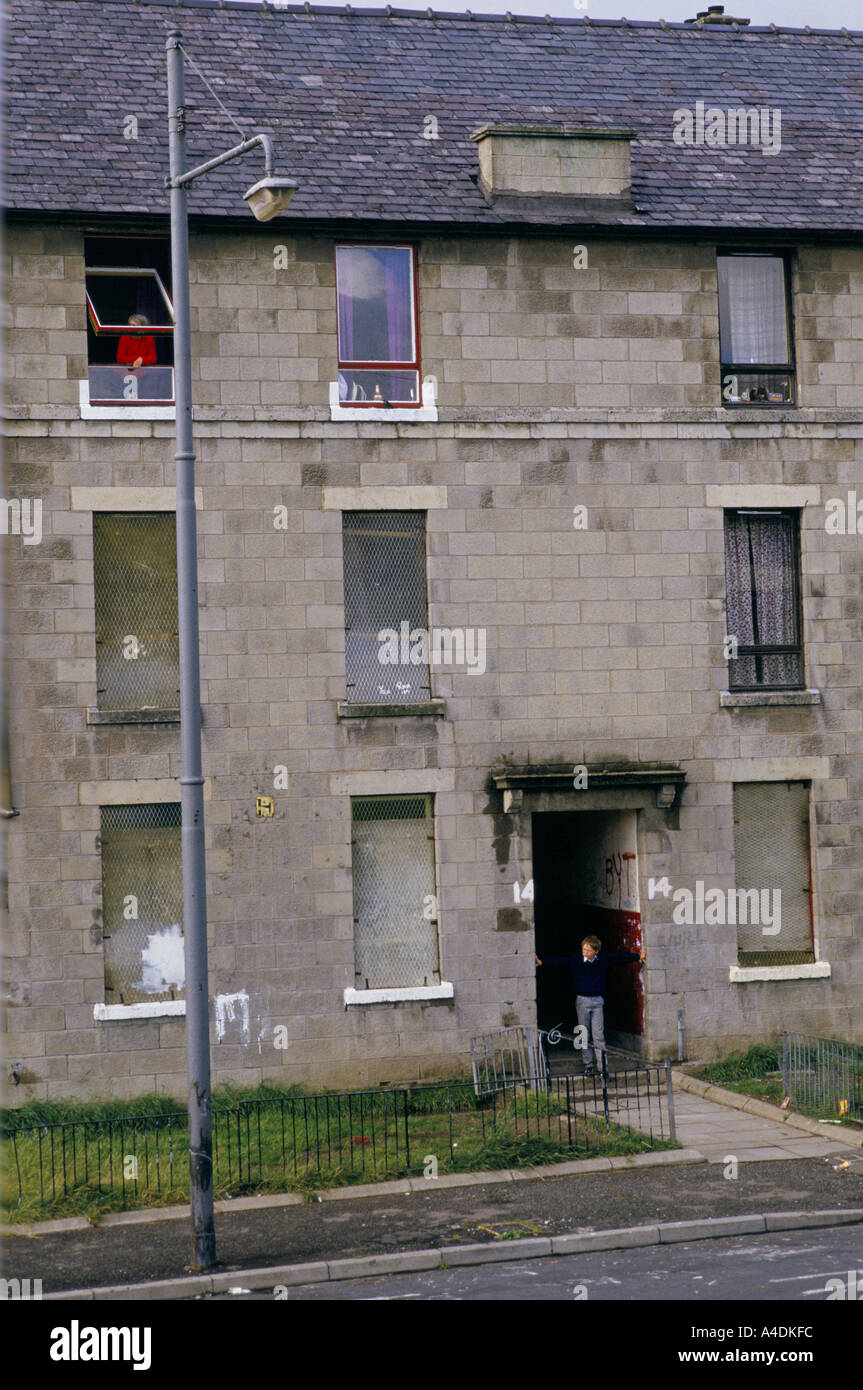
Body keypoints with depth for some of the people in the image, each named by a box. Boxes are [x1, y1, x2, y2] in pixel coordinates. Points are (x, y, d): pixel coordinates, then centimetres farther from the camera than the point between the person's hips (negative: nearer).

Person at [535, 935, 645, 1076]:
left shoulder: (603, 960, 1)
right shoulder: (575, 960, -4)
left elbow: (620, 956, 7)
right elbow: (559, 961, -13)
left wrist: (638, 957, 12)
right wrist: (542, 962, -24)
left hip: (597, 1001, 0)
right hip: (582, 1000, 0)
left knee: (599, 1034, -6)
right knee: (585, 1036, 5)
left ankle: (602, 1065, -5)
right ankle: (588, 1066, 11)